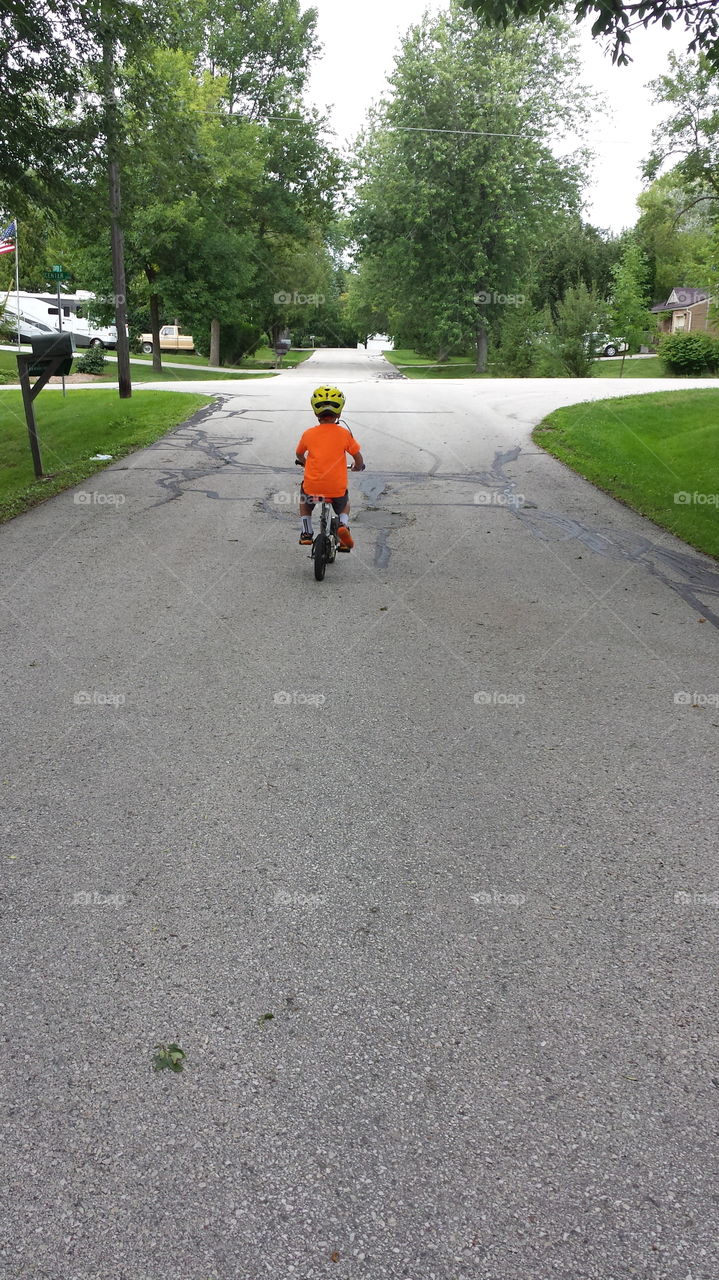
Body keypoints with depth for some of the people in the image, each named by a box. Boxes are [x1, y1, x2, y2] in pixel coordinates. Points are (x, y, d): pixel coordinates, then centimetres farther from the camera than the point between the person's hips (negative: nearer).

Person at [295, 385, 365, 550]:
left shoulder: (308, 434, 0)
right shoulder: (344, 433, -4)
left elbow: (299, 454, 18)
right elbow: (358, 458, 1)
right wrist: (358, 467, 24)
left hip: (312, 487, 1)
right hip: (337, 489, -1)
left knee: (304, 499, 35)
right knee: (344, 503, 33)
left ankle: (306, 533, 27)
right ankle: (343, 524, 4)